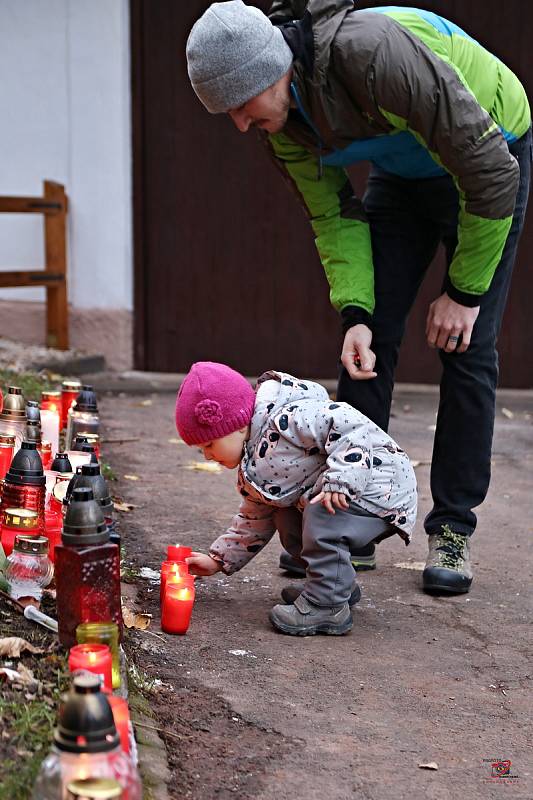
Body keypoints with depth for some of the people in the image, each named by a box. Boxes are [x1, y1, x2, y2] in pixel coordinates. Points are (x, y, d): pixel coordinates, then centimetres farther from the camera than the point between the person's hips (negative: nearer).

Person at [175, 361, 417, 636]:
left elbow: (351, 425, -31)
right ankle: (339, 585, 26)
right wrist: (219, 558, 22)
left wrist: (340, 480, -38)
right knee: (286, 519, 11)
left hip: (381, 487, -10)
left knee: (322, 514, -29)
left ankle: (327, 606, -17)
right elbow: (254, 519, 23)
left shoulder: (286, 420, -23)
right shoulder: (251, 469, 11)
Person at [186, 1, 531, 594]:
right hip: (402, 173, 6)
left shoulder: (373, 51, -39)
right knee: (371, 338, -4)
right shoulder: (282, 118, -16)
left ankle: (451, 530, 2)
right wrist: (355, 312, -21)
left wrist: (464, 291, -23)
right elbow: (334, 215, -6)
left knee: (467, 346, -9)